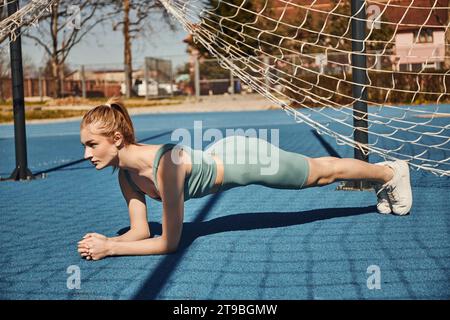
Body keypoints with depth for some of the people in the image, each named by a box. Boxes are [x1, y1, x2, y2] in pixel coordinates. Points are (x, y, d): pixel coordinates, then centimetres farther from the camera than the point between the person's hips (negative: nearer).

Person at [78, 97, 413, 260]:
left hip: (248, 159, -6)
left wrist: (110, 249, -34)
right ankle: (381, 173, 53)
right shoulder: (126, 174, -15)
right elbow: (140, 231, -6)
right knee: (317, 171, 27)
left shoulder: (166, 164, -39)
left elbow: (169, 242, -33)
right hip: (225, 155, 6)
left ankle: (392, 172, 45)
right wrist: (106, 241, -24)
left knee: (324, 173, 18)